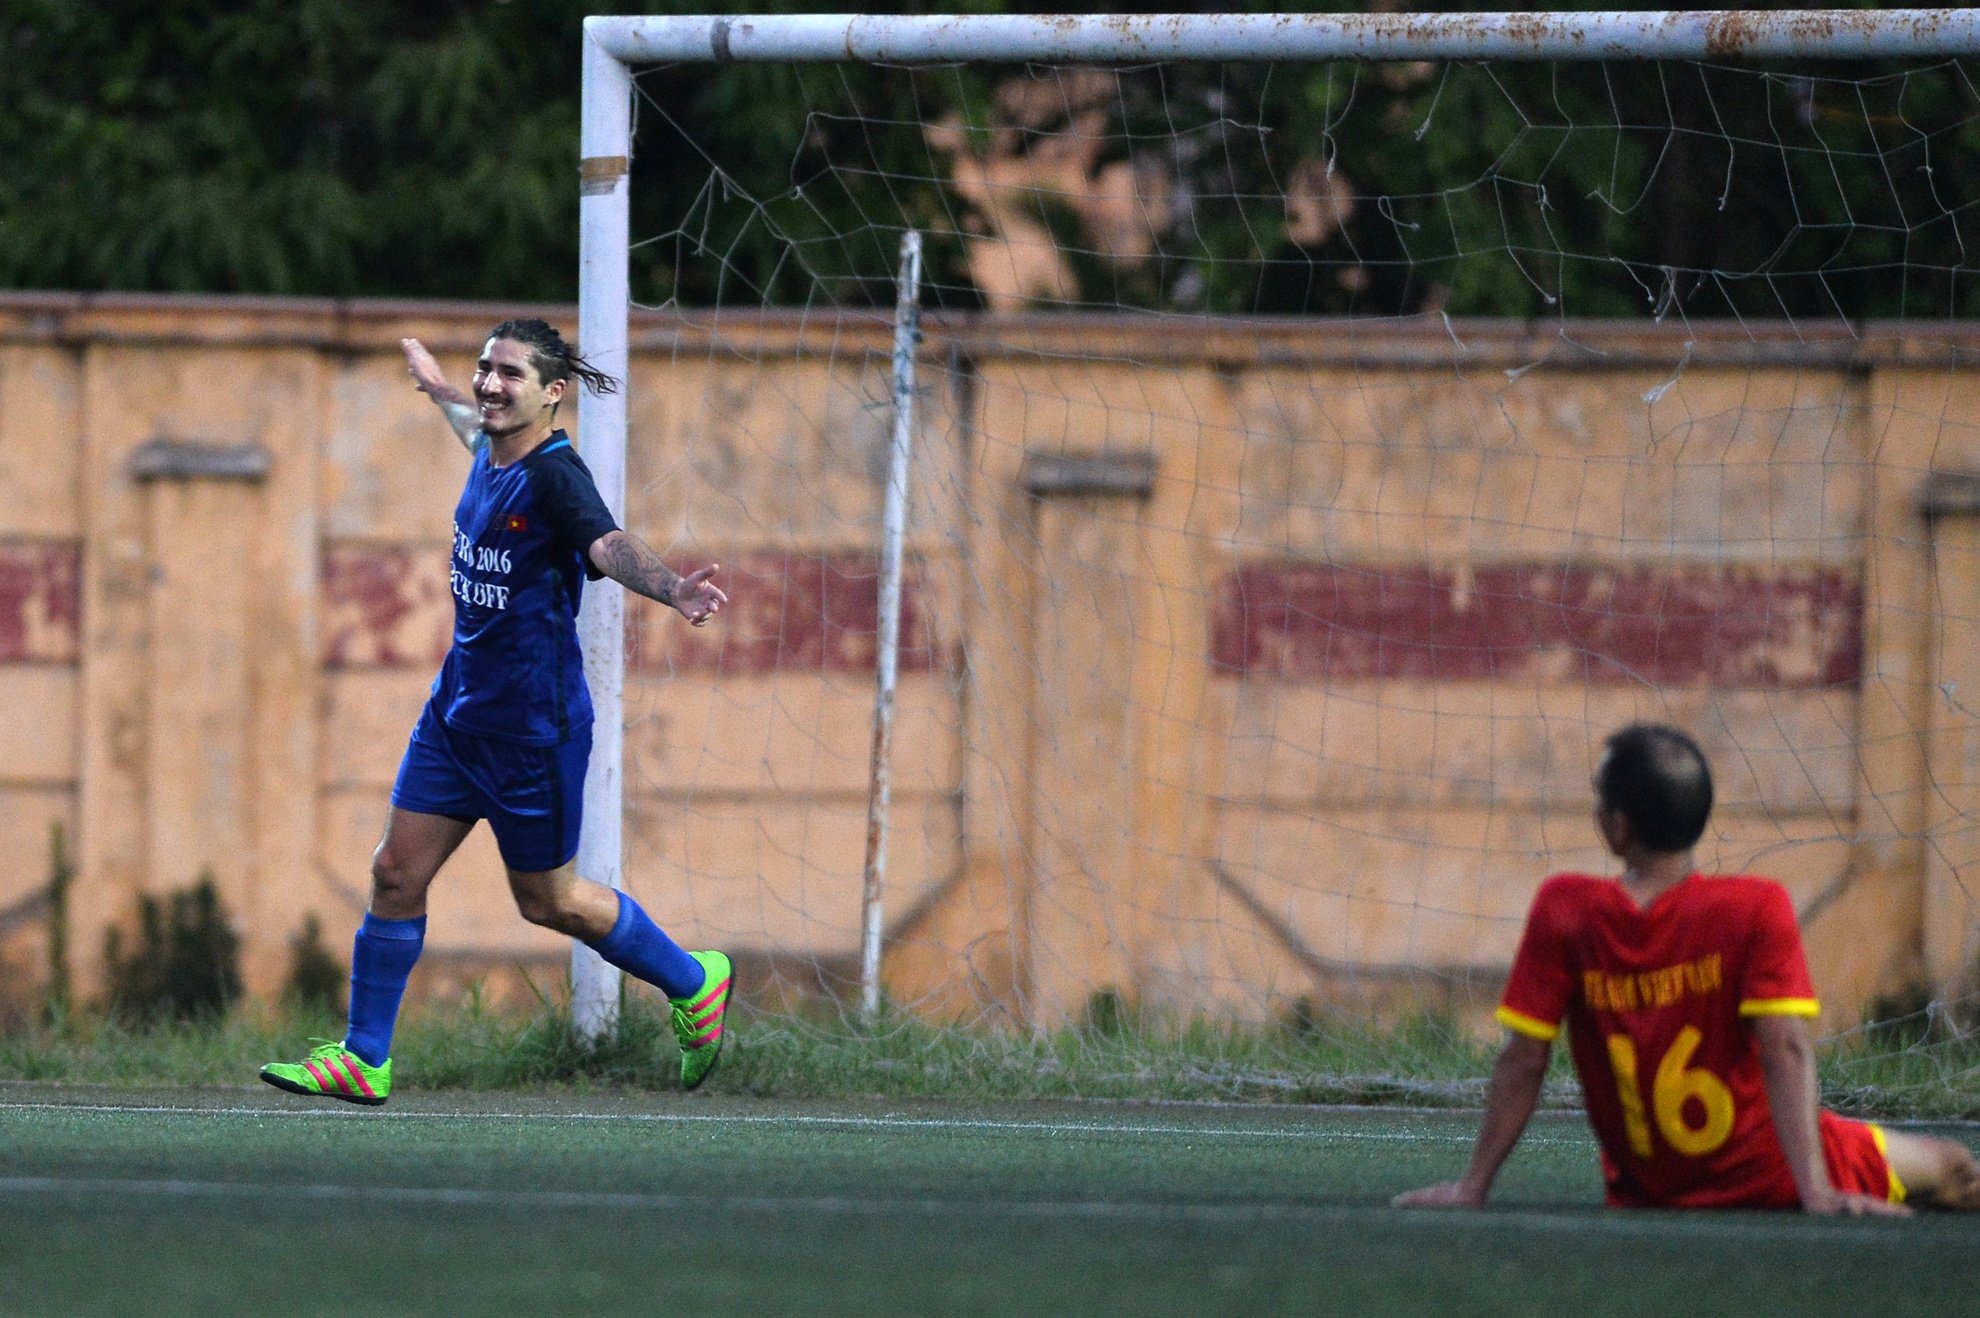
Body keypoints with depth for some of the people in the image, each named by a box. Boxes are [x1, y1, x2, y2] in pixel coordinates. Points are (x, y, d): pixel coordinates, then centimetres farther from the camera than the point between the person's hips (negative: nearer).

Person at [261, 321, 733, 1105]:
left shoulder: (554, 476, -23)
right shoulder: (491, 455, 2)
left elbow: (608, 544, -42)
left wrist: (672, 590, -62)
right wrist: (442, 394, 49)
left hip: (531, 724, -8)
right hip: (458, 708, 8)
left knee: (547, 900, 7)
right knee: (398, 871, 4)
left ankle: (694, 985, 29)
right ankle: (363, 1060, 12)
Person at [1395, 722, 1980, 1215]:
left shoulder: (1562, 912, -15)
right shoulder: (1758, 909, -20)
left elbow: (1523, 1062, -12)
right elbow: (1786, 1051, -24)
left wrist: (1473, 1185, -6)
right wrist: (1815, 1189, -28)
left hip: (1645, 1188, 3)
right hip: (1767, 1177, -3)